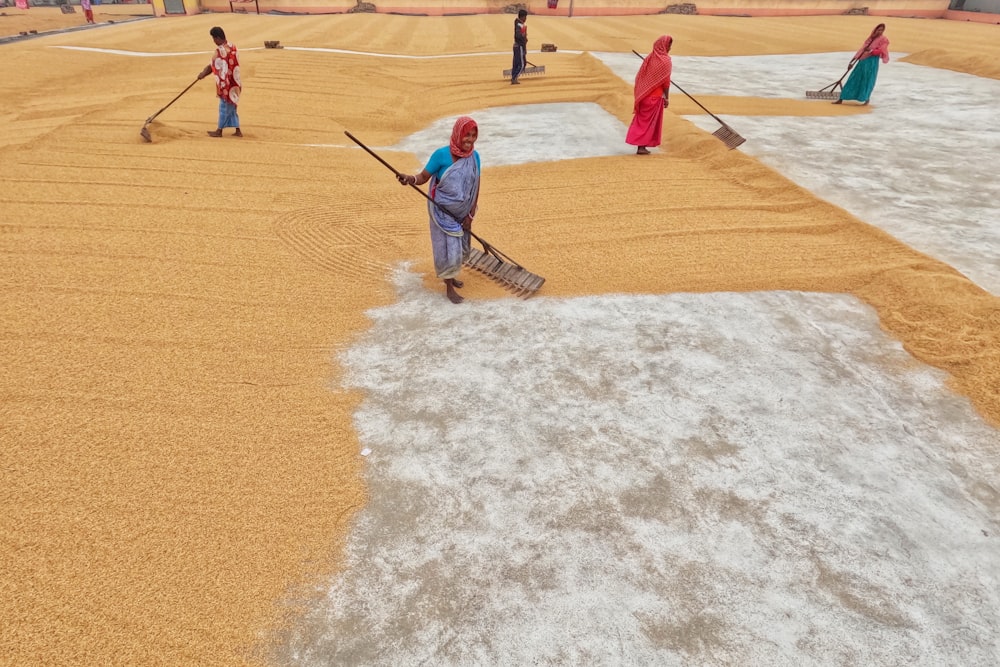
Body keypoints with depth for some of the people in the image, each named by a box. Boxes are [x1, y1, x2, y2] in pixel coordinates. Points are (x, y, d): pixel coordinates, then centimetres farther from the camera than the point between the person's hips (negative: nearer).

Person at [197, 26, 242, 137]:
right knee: (231, 107, 15)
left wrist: (203, 74, 8)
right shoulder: (232, 46, 3)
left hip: (226, 84, -7)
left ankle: (219, 130, 16)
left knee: (224, 107, 4)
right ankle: (237, 130, 17)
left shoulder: (220, 51, -19)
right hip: (234, 82, 7)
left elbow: (212, 67, -8)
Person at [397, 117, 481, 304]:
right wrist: (410, 178, -39)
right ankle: (449, 288, 16)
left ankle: (449, 275, 41)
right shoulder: (441, 154, -17)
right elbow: (423, 177, -16)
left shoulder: (474, 156, -5)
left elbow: (475, 187, 0)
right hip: (443, 212, -5)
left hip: (462, 212, 5)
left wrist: (470, 215, -3)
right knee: (448, 247, 0)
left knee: (460, 246, 16)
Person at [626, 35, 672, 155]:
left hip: (644, 94, 6)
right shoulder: (665, 61, -12)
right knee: (649, 120, 2)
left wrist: (639, 93, 14)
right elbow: (666, 82, -13)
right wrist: (667, 98, -5)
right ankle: (642, 147, 1)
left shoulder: (649, 58, 5)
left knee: (642, 119, 12)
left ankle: (640, 144, 13)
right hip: (655, 96, -6)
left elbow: (639, 76, 7)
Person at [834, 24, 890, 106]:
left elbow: (881, 50, -12)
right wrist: (852, 61, 11)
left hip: (872, 62, -5)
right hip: (863, 61, 6)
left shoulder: (883, 39, 1)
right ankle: (841, 99, 3)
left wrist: (871, 51, -30)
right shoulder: (871, 38, 18)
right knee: (853, 80, 3)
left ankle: (866, 100, 11)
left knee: (867, 81, -5)